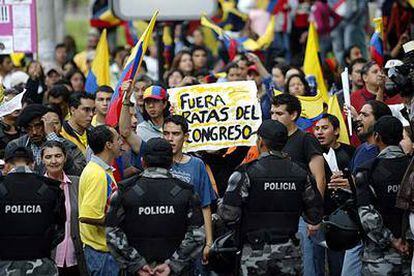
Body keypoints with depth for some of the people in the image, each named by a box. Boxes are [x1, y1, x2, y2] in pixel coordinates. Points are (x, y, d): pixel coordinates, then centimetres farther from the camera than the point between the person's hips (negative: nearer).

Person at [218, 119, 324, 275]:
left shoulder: (246, 174, -11)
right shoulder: (300, 174, 2)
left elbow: (229, 215, -15)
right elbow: (315, 216, 6)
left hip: (256, 253, -3)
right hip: (290, 252, 3)